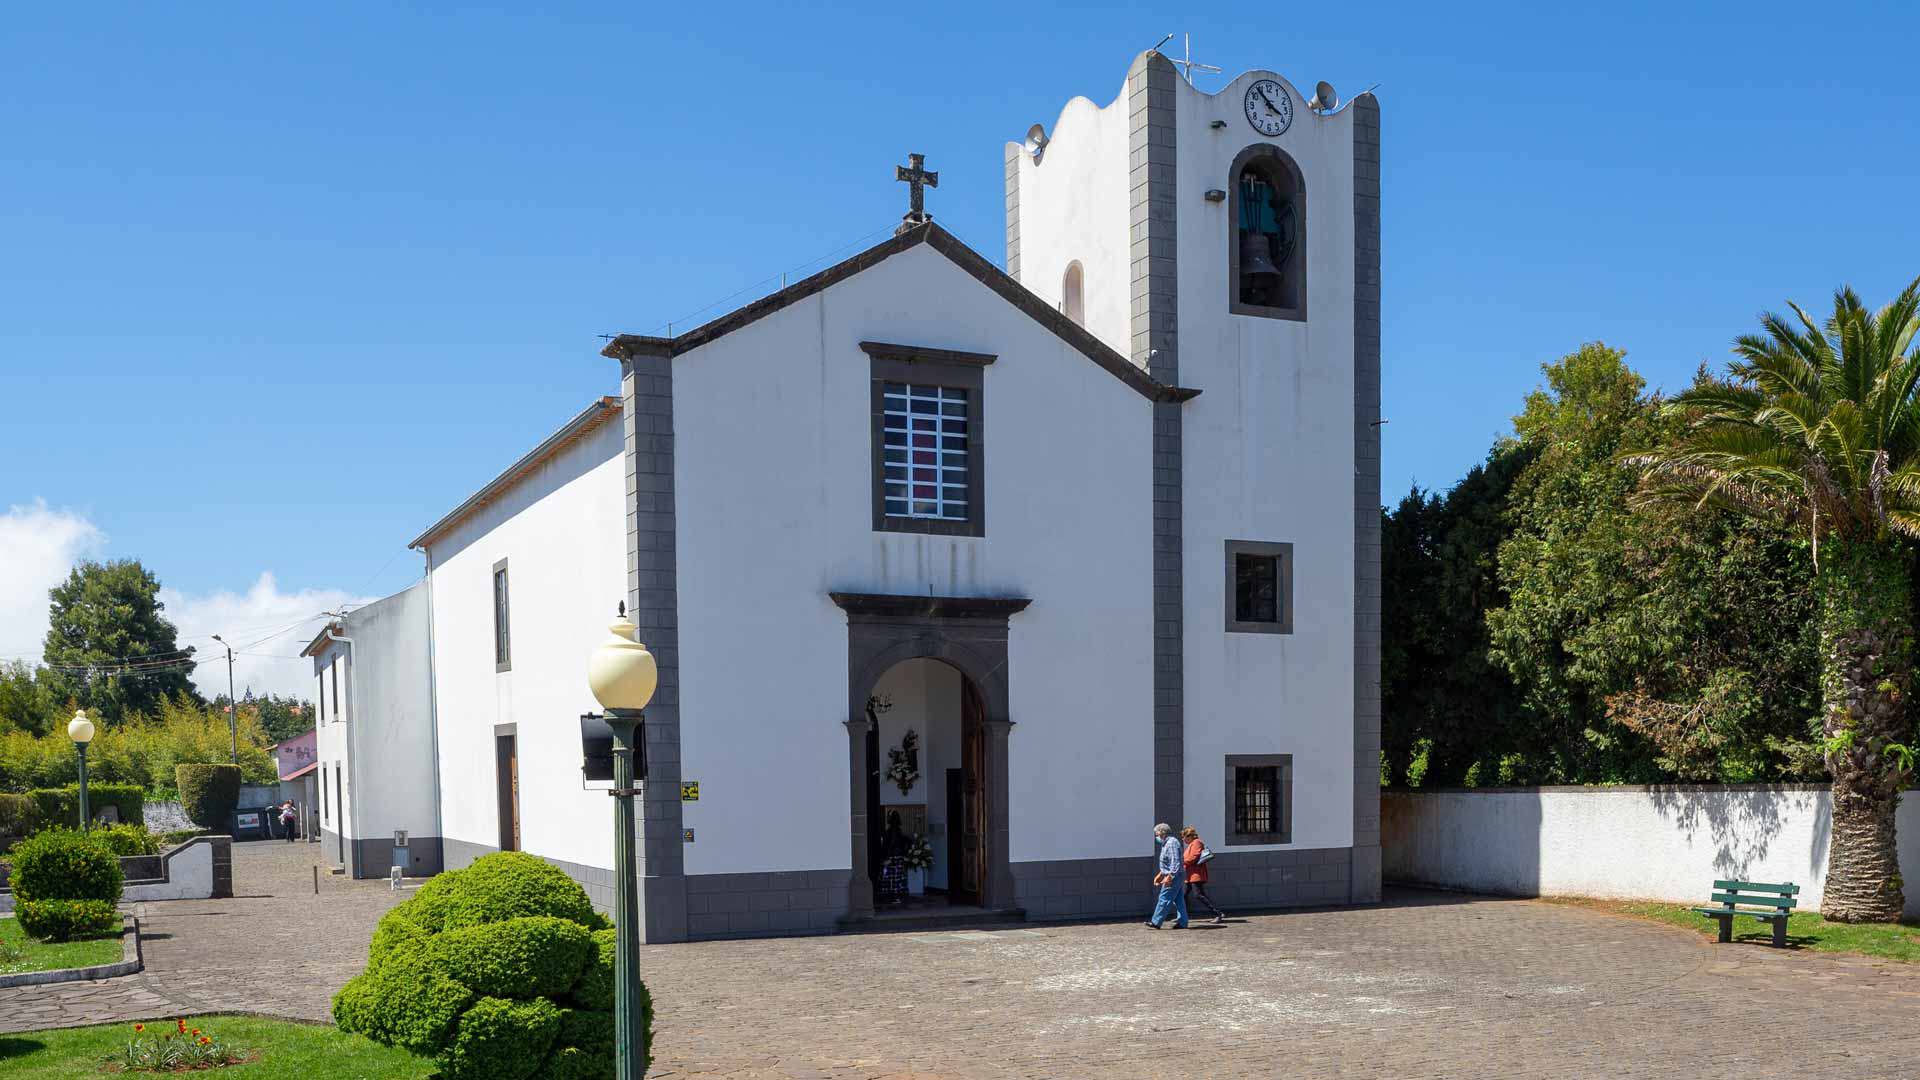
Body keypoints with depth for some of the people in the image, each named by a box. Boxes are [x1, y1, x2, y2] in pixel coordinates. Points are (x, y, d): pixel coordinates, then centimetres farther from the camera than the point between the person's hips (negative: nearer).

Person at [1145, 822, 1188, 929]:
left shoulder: (1172, 843, -16)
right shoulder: (1166, 843, 18)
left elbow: (1175, 862, -23)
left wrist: (1169, 876, -26)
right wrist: (1160, 875, 25)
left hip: (1173, 876, -11)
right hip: (1172, 875, 11)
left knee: (1164, 899, -7)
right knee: (1179, 899, 9)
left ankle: (1156, 922, -5)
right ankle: (1182, 923, 10)